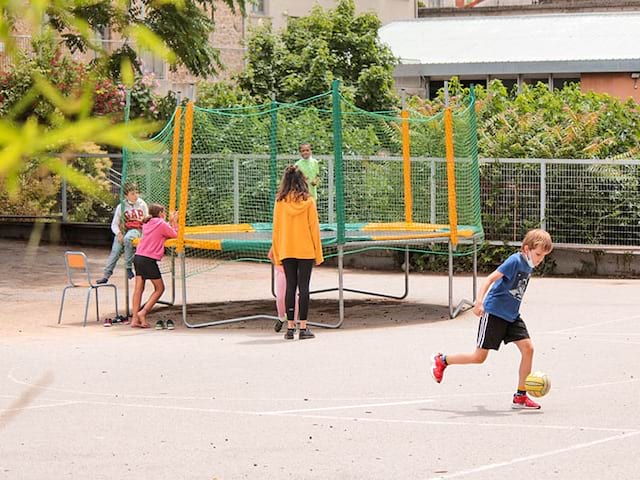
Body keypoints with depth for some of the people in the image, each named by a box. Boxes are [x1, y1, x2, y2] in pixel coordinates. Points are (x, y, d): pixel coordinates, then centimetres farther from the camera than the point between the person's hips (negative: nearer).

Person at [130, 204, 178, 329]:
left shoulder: (147, 223, 16)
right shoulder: (162, 224, -5)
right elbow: (175, 235, 5)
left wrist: (171, 222, 25)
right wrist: (174, 222, 17)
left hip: (138, 257, 7)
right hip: (149, 259, -7)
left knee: (138, 288, 5)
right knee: (159, 288, 5)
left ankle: (135, 319, 1)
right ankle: (143, 313, -6)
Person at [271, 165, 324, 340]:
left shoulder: (280, 202, -2)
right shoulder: (308, 201, -6)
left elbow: (276, 229, 3)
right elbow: (314, 228, -4)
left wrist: (276, 253, 11)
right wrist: (318, 253, 3)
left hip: (286, 252, 2)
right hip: (306, 251, -2)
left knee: (290, 287, 7)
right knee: (303, 288, 0)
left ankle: (290, 328, 6)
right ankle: (303, 328, -2)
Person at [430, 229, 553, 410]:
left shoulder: (528, 265, 9)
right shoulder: (515, 261, -17)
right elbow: (490, 279, -23)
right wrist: (480, 302, -35)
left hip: (511, 316, 8)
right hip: (494, 313, -8)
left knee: (528, 348, -8)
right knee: (479, 357, -3)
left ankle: (520, 396, -1)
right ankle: (441, 360, 20)